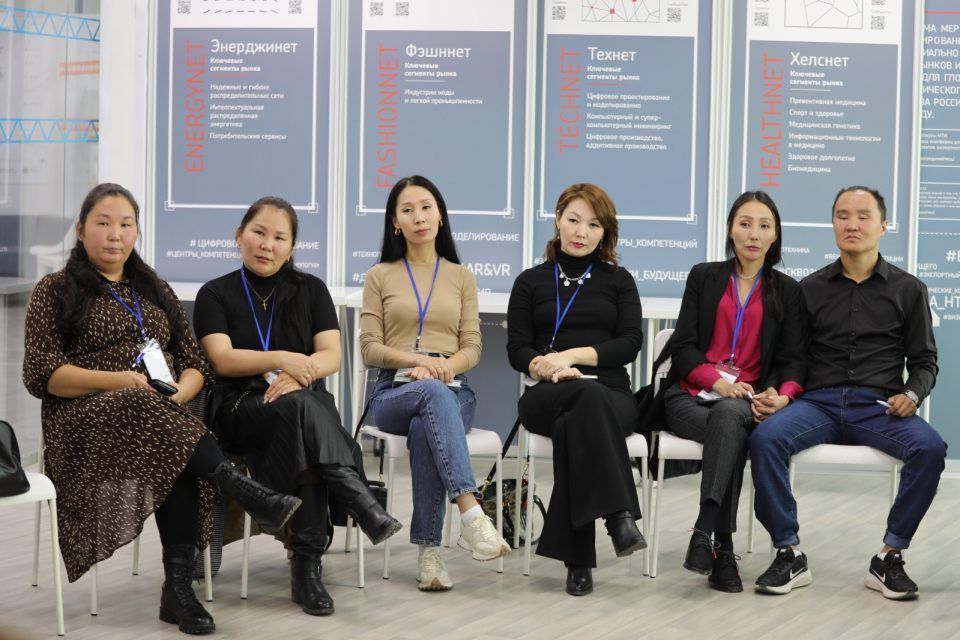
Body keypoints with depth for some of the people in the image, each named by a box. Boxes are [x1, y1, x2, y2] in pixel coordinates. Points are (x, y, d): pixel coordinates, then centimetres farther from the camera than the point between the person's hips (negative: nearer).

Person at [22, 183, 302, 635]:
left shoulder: (155, 292, 25)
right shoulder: (55, 291, 11)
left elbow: (194, 365, 18)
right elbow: (41, 373, -1)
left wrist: (179, 394, -7)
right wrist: (115, 380, -16)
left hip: (163, 413, 3)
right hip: (86, 420, -3)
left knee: (176, 456, -35)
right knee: (145, 411, -39)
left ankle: (178, 586, -40)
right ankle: (244, 491, -48)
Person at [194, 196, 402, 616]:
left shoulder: (311, 290, 16)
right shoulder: (216, 294, 10)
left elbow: (331, 356, 4)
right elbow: (222, 359, -5)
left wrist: (297, 374, -18)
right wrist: (281, 359, -20)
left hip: (306, 402, 2)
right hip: (242, 408, -2)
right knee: (302, 409, -38)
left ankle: (307, 563, -43)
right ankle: (364, 505, -51)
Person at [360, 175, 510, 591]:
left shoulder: (461, 276, 19)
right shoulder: (380, 277, 16)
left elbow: (472, 348, 9)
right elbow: (370, 348, 5)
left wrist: (443, 365, -14)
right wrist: (420, 360, -14)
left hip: (452, 389, 1)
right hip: (394, 392, -1)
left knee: (425, 431, -38)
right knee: (434, 393, -40)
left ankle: (429, 550, -36)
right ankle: (471, 514, -52)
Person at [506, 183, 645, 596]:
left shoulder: (618, 280, 19)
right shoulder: (531, 282, 20)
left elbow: (629, 343, 4)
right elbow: (517, 349, 8)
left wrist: (573, 354, -11)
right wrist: (548, 368, -16)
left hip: (610, 396, 1)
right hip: (547, 396, 0)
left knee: (574, 423, -38)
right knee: (588, 396, -39)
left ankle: (577, 558, -42)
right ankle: (619, 514, -50)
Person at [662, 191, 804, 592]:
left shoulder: (787, 291, 15)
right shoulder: (704, 277, 14)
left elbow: (791, 359, 5)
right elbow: (683, 347, 3)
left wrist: (783, 396, -18)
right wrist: (719, 382, -15)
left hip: (747, 400, 0)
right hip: (691, 396, 0)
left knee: (728, 416, -38)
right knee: (731, 432, -35)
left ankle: (705, 533, -48)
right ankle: (723, 548, -42)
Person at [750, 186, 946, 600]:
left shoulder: (907, 290, 13)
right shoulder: (810, 289, 15)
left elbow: (924, 360, 13)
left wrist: (913, 394, -8)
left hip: (879, 409, 0)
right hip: (819, 403, 1)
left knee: (929, 447, -32)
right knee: (765, 437, -31)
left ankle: (889, 558, -19)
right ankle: (789, 555, -21)